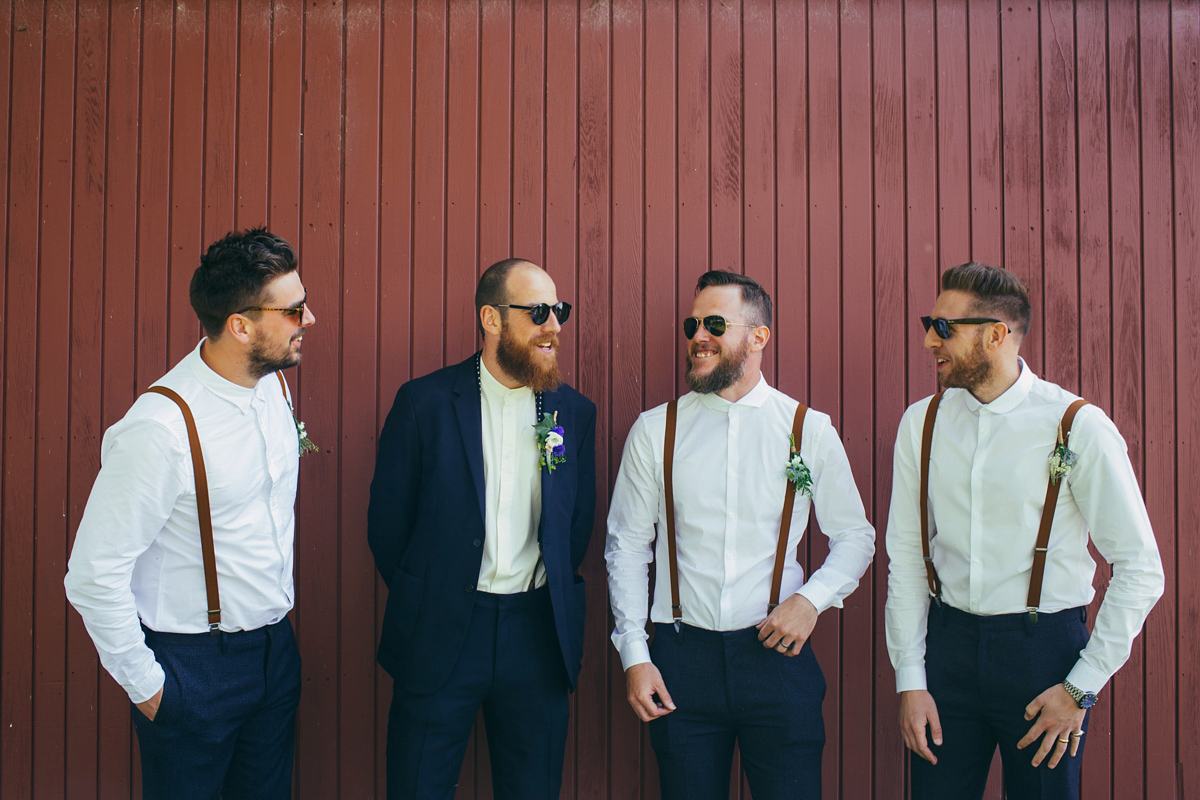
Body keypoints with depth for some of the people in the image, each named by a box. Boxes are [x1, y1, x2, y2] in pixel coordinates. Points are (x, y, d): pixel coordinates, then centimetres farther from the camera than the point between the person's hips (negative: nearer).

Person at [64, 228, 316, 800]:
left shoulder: (275, 386, -2)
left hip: (274, 646, 7)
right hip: (193, 664, -6)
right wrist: (145, 685, -11)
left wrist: (276, 621, 16)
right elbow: (95, 575, -21)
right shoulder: (161, 428, -26)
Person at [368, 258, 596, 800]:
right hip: (439, 634, -2)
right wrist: (421, 600, 7)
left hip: (537, 632, 3)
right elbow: (387, 518, 1)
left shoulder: (575, 413, 3)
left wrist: (553, 600, 9)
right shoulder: (424, 402, -5)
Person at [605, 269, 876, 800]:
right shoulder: (654, 430, 2)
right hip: (681, 655, 1)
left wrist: (813, 598, -8)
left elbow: (855, 536, 9)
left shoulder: (810, 430, 1)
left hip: (778, 652, 0)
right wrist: (634, 655, 0)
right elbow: (626, 546, 5)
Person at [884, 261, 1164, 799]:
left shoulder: (1078, 427, -9)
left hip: (1044, 648, -2)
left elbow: (1140, 569, -6)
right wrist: (910, 679, -1)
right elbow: (905, 556, 3)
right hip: (948, 642, 3)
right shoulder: (921, 423, 2)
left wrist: (1082, 686, -6)